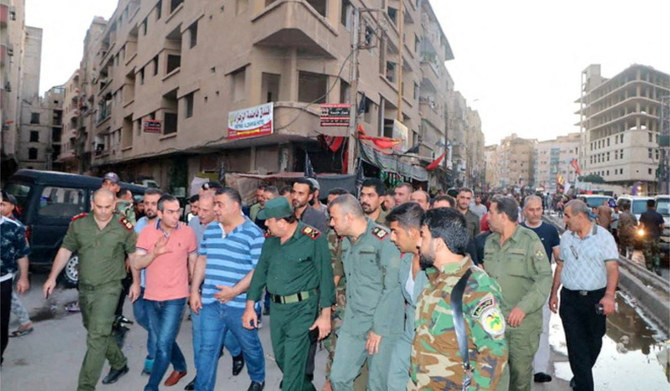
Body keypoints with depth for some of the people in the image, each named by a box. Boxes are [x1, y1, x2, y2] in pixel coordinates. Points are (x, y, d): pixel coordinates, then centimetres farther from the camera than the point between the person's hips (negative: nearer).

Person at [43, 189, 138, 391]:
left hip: (109, 287, -5)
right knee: (97, 331, 19)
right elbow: (65, 250, 6)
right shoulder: (78, 223, -3)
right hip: (85, 287, 5)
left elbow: (133, 254, 1)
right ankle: (119, 364, 40)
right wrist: (52, 277, 2)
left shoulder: (124, 227, -10)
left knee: (97, 337, -10)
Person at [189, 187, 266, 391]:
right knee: (207, 350, 9)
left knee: (250, 346, 17)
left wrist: (235, 291, -21)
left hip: (241, 304, -3)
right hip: (211, 302, 4)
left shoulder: (254, 233, -12)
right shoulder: (210, 229, 7)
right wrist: (194, 290, 8)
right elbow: (202, 260, 14)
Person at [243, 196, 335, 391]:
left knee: (293, 364, -3)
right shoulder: (270, 239, 4)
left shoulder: (313, 238, -15)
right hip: (276, 307, 7)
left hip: (302, 308, -7)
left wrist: (325, 315, -12)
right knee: (281, 358, 20)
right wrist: (250, 306, 10)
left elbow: (325, 277, -12)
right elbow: (260, 272, 11)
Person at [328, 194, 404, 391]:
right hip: (352, 324, 6)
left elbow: (391, 288, -17)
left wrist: (379, 329, -15)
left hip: (382, 325, -6)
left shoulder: (383, 240, -15)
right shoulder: (346, 242, 8)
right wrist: (349, 317, 10)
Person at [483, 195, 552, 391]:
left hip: (523, 320, -4)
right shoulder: (490, 241, 8)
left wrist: (523, 307, -20)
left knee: (521, 369, 8)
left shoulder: (529, 240, -10)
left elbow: (545, 278, -12)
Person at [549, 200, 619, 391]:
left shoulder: (603, 236, -7)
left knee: (594, 342, 14)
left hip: (596, 298, -2)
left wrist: (609, 295, -26)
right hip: (570, 298, 2)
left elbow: (612, 268, -13)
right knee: (576, 345, 0)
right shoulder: (566, 237, 6)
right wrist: (554, 293, 11)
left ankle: (581, 375, 36)